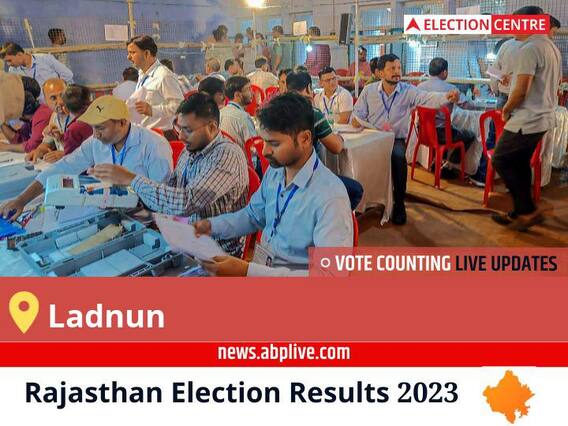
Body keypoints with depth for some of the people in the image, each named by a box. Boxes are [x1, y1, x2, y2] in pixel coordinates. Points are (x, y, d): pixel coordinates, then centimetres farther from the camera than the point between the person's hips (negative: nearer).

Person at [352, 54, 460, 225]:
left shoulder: (408, 91, 1)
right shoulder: (368, 91, 6)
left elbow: (428, 98, -14)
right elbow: (358, 112, 5)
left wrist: (447, 97, -35)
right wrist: (355, 119, -20)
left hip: (397, 140, -1)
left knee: (398, 156, -33)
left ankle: (399, 204, -14)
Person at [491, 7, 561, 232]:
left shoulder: (529, 49, -18)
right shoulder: (552, 47, 13)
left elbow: (520, 91, -24)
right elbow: (556, 81, 27)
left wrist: (506, 110, -6)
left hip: (527, 120, -10)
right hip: (543, 117, 10)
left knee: (500, 161, 1)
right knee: (520, 163, 16)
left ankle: (529, 211, 3)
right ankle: (521, 212, 21)